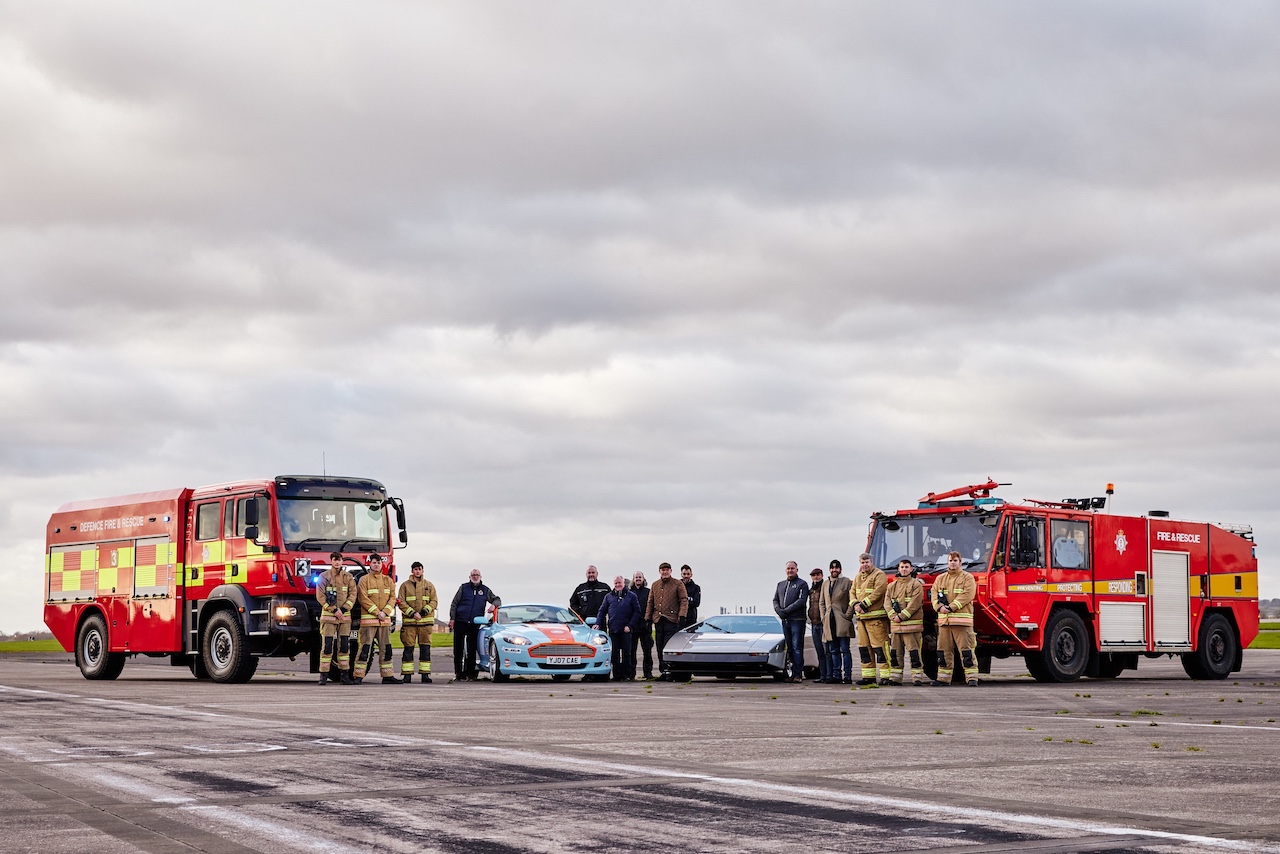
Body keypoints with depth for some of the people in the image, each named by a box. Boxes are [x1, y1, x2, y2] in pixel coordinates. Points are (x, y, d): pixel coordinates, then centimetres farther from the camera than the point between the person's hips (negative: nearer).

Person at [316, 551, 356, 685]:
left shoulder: (348, 577, 10)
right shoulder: (324, 576, 2)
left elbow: (353, 595, 4)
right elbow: (320, 596, -4)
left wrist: (343, 609, -10)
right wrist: (334, 610, -11)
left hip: (345, 616, 3)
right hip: (328, 616, -3)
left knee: (344, 646, 3)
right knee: (327, 646, -6)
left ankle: (345, 675, 6)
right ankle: (323, 675, -3)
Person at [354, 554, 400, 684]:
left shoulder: (388, 581, 14)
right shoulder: (364, 580, 1)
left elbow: (392, 598, 8)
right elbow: (363, 599, -8)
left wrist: (385, 612, -8)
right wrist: (377, 612, -14)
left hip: (385, 619, 5)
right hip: (368, 618, -5)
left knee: (386, 648, 7)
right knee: (365, 647, -8)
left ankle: (387, 676, 12)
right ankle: (358, 676, -7)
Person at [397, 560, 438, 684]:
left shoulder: (429, 585, 12)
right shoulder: (405, 585, 7)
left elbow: (434, 601, 6)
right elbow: (401, 602, 1)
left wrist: (424, 611, -10)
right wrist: (412, 613, -12)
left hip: (426, 621, 1)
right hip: (409, 621, -1)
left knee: (425, 648, 1)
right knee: (408, 648, -2)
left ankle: (425, 674, 6)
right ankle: (407, 674, 1)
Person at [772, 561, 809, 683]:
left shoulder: (802, 584, 1)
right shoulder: (780, 584, 20)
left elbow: (801, 601, -11)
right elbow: (775, 600, 17)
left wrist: (786, 610, -15)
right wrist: (779, 610, -4)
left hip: (797, 619, -6)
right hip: (785, 620, 6)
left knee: (797, 648, -9)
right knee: (790, 648, 6)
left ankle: (798, 674, -10)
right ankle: (793, 672, 8)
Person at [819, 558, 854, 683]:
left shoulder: (847, 582, 2)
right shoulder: (825, 584, 19)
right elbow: (822, 603, 21)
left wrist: (847, 615, -10)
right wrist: (823, 618, 10)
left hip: (842, 621, -5)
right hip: (829, 622, 5)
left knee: (845, 650, -7)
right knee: (833, 651, 6)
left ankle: (847, 676, -7)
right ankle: (836, 675, 10)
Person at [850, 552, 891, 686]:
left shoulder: (879, 575, -4)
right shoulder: (858, 577, 20)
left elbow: (877, 593, -14)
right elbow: (852, 593, 17)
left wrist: (863, 604, -16)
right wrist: (855, 604, -4)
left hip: (876, 617, -8)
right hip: (861, 617, 8)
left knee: (880, 646, -10)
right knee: (864, 647, 7)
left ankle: (886, 676, -10)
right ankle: (868, 676, 12)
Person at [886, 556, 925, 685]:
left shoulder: (916, 585, 1)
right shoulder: (891, 586, 17)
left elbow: (914, 604, -9)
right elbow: (887, 603, 7)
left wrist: (901, 616, -15)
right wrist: (893, 615, -11)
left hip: (911, 624, -5)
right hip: (895, 625, 5)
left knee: (913, 651, -8)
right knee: (895, 652, 5)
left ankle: (917, 678, -6)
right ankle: (895, 678, 10)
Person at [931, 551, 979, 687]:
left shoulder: (967, 578, 4)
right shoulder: (940, 579, 18)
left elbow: (966, 595, -9)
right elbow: (934, 594, 9)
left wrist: (951, 607, -17)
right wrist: (939, 607, -11)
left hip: (962, 620, -5)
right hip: (944, 620, 5)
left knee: (966, 650, -8)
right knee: (944, 651, 8)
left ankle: (971, 678, -8)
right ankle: (943, 678, 14)